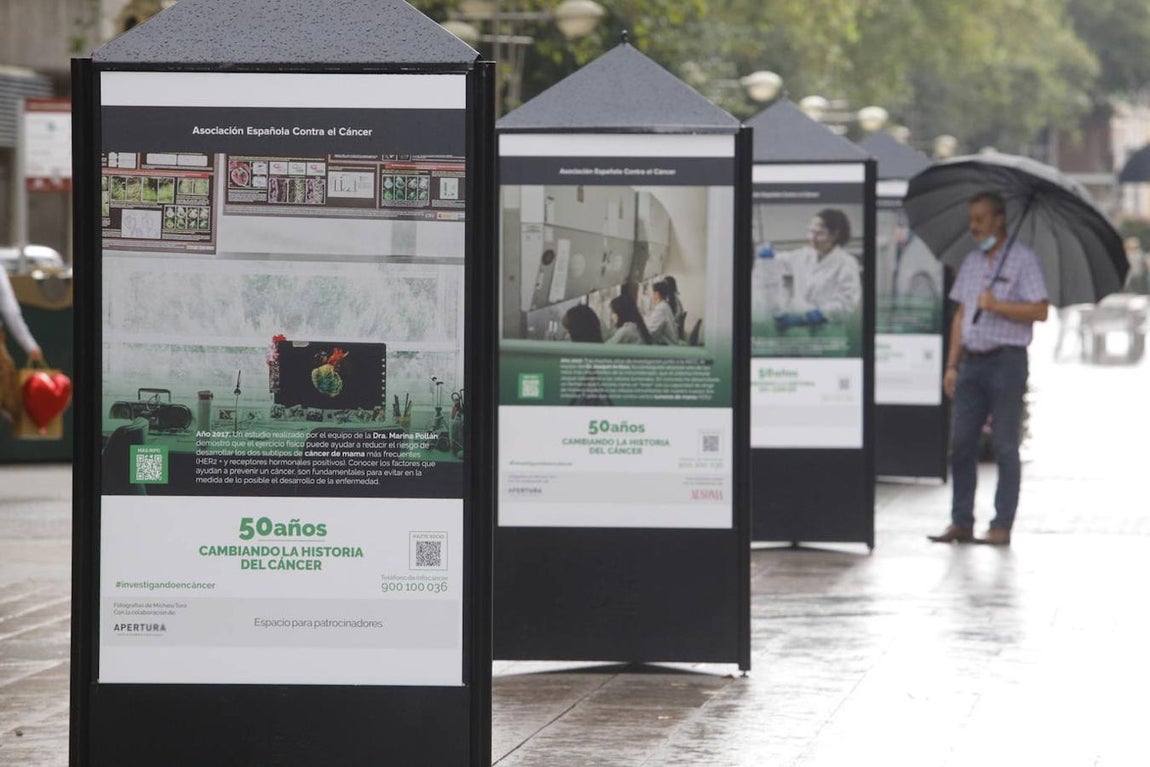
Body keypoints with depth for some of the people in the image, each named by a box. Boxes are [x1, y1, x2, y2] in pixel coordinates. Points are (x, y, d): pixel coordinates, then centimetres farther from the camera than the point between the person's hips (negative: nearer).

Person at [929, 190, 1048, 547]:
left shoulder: (1022, 259, -3)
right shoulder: (971, 262, 16)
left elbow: (1040, 310, -10)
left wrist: (996, 306, -15)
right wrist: (952, 365, 12)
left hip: (1007, 360, -6)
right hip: (972, 361, 6)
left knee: (1005, 446, -3)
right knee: (961, 443, 2)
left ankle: (1002, 526, -1)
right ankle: (961, 523, 7)